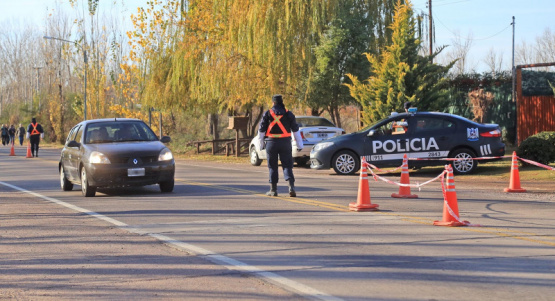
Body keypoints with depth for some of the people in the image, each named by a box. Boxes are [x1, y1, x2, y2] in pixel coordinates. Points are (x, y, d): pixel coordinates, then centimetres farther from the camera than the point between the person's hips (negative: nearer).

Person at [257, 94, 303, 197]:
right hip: (285, 142, 1)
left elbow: (261, 130, 2)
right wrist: (299, 145, 11)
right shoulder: (288, 114, 2)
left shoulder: (267, 113, 0)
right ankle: (291, 186, -16)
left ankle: (273, 189, 10)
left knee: (272, 167, 9)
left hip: (271, 142, -1)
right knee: (287, 166, 3)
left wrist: (261, 143, 13)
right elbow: (295, 129, 5)